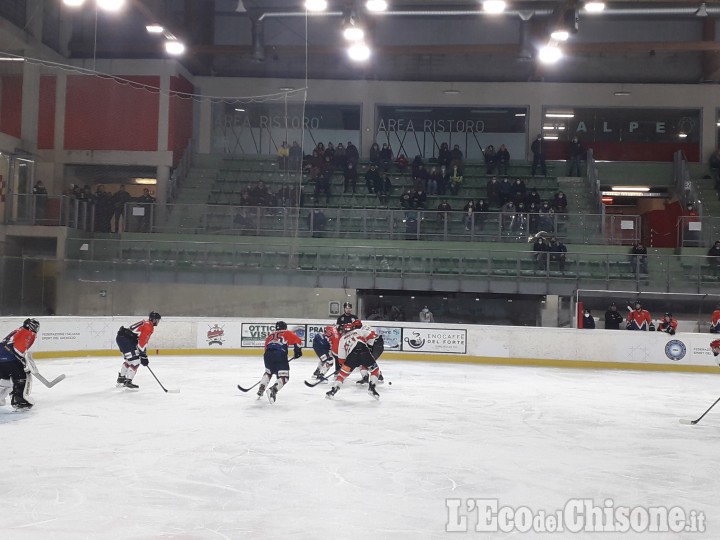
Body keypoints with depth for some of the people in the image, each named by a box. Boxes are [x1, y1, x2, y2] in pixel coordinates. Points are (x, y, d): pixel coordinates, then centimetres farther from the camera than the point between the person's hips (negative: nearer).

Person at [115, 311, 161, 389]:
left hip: (122, 338, 11)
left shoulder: (146, 323, 20)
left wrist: (143, 353, 24)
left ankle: (121, 379, 39)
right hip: (124, 339, -11)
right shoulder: (148, 327, -12)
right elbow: (142, 342, -18)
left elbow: (143, 340, 25)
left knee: (129, 359, 26)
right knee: (135, 360, -11)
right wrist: (143, 356, -15)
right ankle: (128, 382, -11)